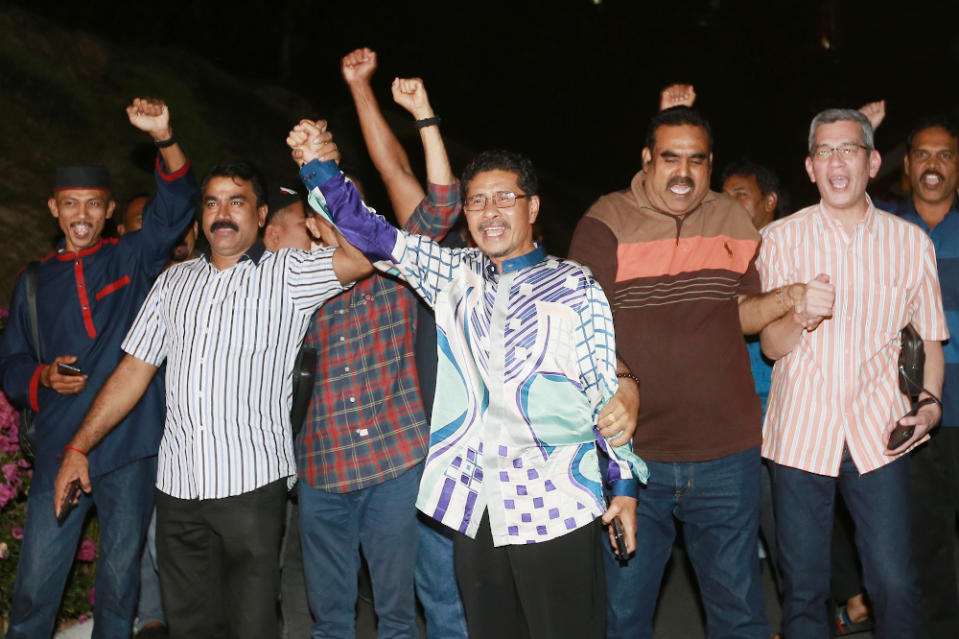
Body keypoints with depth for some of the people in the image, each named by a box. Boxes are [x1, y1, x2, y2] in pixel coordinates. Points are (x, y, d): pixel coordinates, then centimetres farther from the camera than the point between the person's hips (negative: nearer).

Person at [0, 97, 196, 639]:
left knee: (119, 584, 8)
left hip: (131, 448, -1)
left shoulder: (132, 259, 6)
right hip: (60, 448, 1)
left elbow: (177, 205, -9)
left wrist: (165, 141, -25)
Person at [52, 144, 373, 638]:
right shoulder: (174, 281, 14)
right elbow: (135, 370, 14)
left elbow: (361, 256, -17)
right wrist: (78, 448, 10)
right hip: (177, 485, 4)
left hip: (252, 484, -4)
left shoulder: (288, 276, 0)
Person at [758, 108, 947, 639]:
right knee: (803, 588, 7)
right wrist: (801, 317, -22)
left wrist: (929, 402, -4)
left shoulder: (911, 242, 6)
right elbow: (771, 346, 0)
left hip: (879, 435, 1)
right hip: (801, 435, 0)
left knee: (894, 584, -1)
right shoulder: (781, 238, 2)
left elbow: (930, 337, 14)